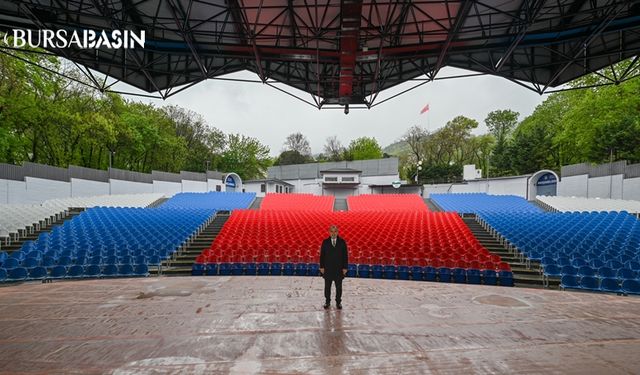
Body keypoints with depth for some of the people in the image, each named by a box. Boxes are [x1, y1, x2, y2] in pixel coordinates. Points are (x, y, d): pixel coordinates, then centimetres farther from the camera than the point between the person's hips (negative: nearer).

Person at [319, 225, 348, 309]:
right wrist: (321, 267, -3)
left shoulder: (342, 242, -3)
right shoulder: (325, 242, -3)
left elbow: (345, 255, -1)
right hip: (327, 269, 0)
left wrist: (345, 267, -4)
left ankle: (338, 302, 24)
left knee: (339, 287, 10)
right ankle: (327, 302, 24)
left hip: (339, 269, 0)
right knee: (327, 286, 10)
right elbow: (322, 255, 0)